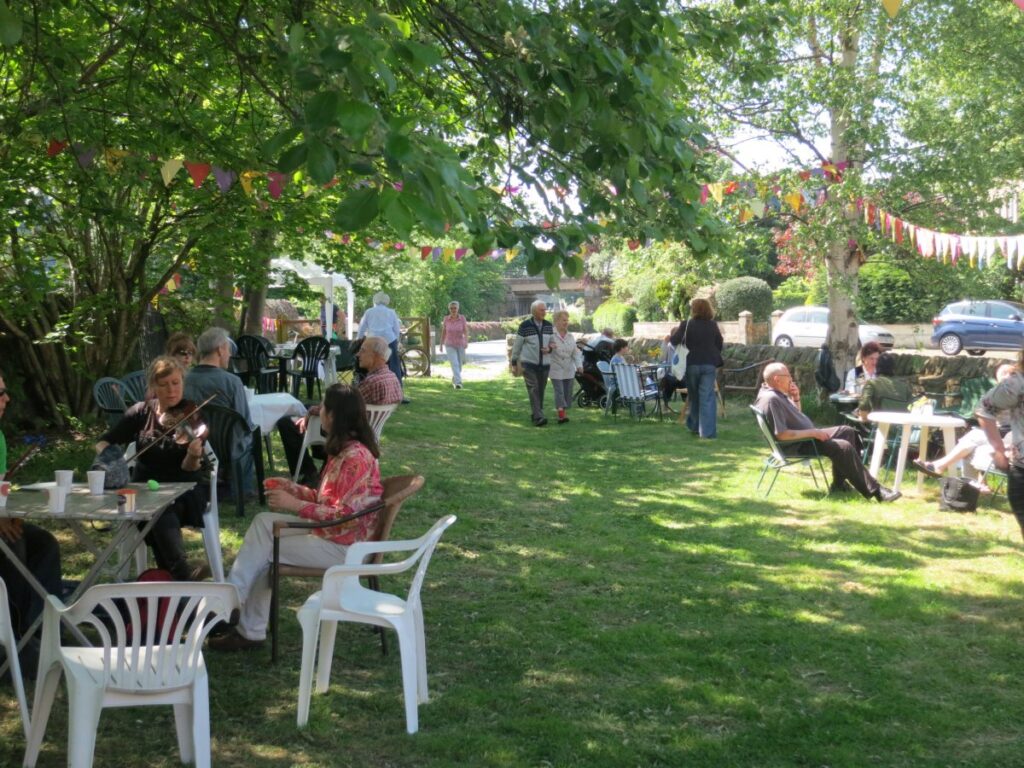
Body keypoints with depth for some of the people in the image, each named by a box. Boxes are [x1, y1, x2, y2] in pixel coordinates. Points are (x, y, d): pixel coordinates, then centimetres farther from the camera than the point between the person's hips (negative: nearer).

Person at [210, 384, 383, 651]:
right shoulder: (344, 450, 9)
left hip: (342, 546, -10)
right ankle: (232, 603, 2)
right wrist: (293, 488, 5)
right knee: (264, 521, 5)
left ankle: (250, 631, 11)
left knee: (265, 551, -3)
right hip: (329, 531, 10)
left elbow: (345, 515, -26)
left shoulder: (356, 457, -22)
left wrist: (295, 505, -21)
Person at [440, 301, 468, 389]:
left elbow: (466, 331, -8)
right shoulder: (446, 318, -4)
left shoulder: (462, 318, -7)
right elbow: (443, 332, 5)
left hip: (460, 345, 1)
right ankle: (458, 382, -27)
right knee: (454, 364, -20)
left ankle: (454, 379, 41)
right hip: (449, 345, -1)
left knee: (459, 365, 14)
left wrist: (466, 342, -24)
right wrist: (441, 344, 8)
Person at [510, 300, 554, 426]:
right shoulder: (525, 326, -6)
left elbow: (552, 342, 18)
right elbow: (517, 345, 0)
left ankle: (535, 414, 20)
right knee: (533, 390, -13)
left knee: (541, 391, 8)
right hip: (529, 364, -5)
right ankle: (538, 417, -20)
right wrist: (514, 363, 2)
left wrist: (549, 349, -6)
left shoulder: (549, 326, 7)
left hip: (544, 364, 5)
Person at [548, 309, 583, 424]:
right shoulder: (551, 335, -6)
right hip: (556, 370, -6)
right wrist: (549, 347, -30)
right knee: (559, 391, -13)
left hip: (569, 370, 6)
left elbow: (576, 352, 9)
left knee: (568, 392, 6)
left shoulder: (570, 336, 12)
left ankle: (563, 414, 16)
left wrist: (579, 365, -5)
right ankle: (561, 414, -17)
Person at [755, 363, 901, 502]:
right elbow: (782, 434, -30)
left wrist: (796, 398, 4)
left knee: (847, 431, 14)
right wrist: (812, 432, -22)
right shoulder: (771, 399, -24)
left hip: (807, 435, 11)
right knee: (844, 447, -21)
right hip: (798, 445, -11)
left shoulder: (779, 394, 9)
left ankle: (840, 482, 10)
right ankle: (874, 490, -17)